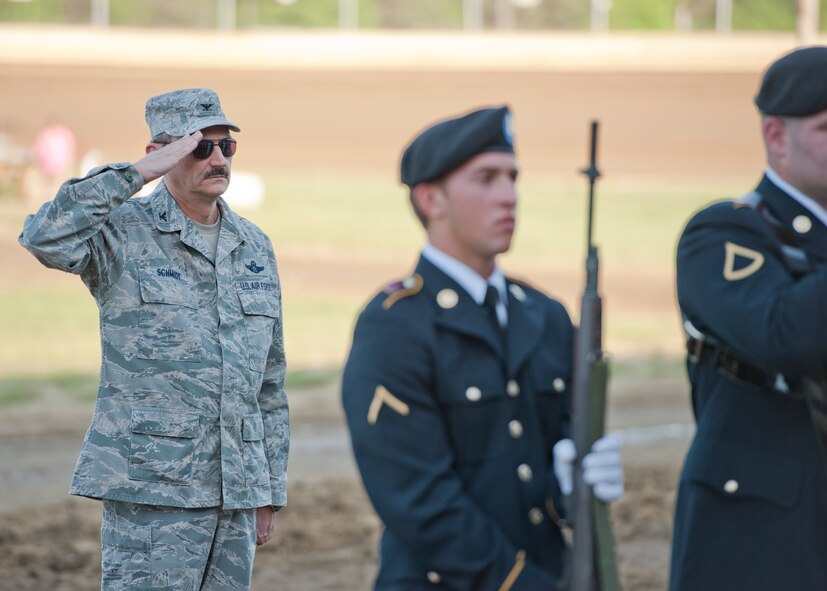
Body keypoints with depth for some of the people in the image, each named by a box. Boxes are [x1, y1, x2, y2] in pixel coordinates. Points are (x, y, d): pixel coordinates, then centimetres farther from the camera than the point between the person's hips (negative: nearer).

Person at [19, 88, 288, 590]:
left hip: (233, 494, 6)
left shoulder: (254, 247, 12)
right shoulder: (123, 233, -5)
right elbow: (44, 239, -29)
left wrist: (270, 492, 14)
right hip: (151, 489, -6)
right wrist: (141, 172, -26)